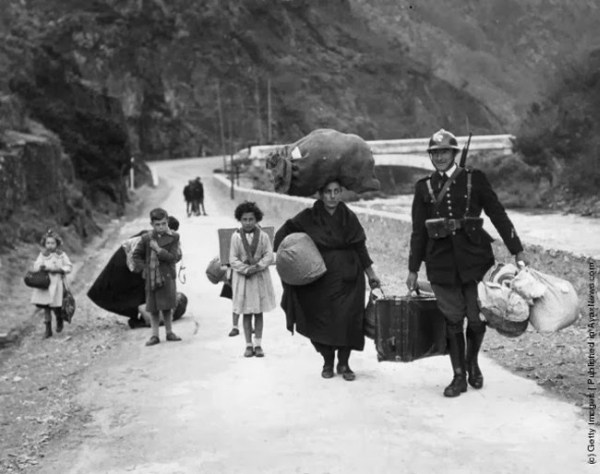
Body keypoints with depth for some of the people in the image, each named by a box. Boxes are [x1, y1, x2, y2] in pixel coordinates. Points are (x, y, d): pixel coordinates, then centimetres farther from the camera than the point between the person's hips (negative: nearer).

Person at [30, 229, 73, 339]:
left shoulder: (61, 255, 2)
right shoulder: (42, 255, 6)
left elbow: (69, 267, 2)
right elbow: (36, 266, 1)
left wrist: (59, 269, -13)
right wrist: (42, 267, -19)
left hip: (56, 283, -2)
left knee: (55, 307, -2)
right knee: (46, 307, 2)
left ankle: (59, 321, 30)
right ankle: (48, 330, 10)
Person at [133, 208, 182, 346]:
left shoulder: (173, 237, -3)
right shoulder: (146, 238, 1)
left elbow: (174, 257, -12)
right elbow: (136, 255, 10)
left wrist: (158, 249, -16)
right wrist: (144, 267, -2)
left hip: (167, 276, -1)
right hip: (151, 277, 1)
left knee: (167, 306, 4)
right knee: (153, 308, 5)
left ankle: (169, 332, 19)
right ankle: (155, 335, 14)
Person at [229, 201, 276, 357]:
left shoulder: (263, 236, -1)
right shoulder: (236, 236, -3)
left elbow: (269, 256, -4)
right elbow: (233, 259, -5)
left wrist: (257, 266, -17)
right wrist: (246, 269, -16)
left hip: (260, 277, 1)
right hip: (243, 278, -1)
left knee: (259, 313, 6)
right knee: (246, 313, 4)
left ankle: (258, 344, 14)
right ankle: (249, 345, 13)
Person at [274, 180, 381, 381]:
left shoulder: (349, 217, 2)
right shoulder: (308, 217, -2)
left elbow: (360, 247, 8)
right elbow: (283, 234, 4)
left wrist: (371, 273, 9)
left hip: (347, 278, 1)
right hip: (319, 279, 0)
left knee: (348, 319, -6)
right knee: (322, 320, 2)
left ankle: (344, 363, 11)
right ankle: (327, 362, 22)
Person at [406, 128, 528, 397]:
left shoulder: (474, 179, 3)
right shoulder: (424, 187, 8)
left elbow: (498, 215, 4)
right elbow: (418, 231, 10)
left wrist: (517, 251, 2)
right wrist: (413, 269, 10)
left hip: (474, 256, -1)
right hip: (441, 262, 1)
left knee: (477, 318, 2)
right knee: (453, 320, 3)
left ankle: (472, 363, 31)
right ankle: (459, 376, 16)